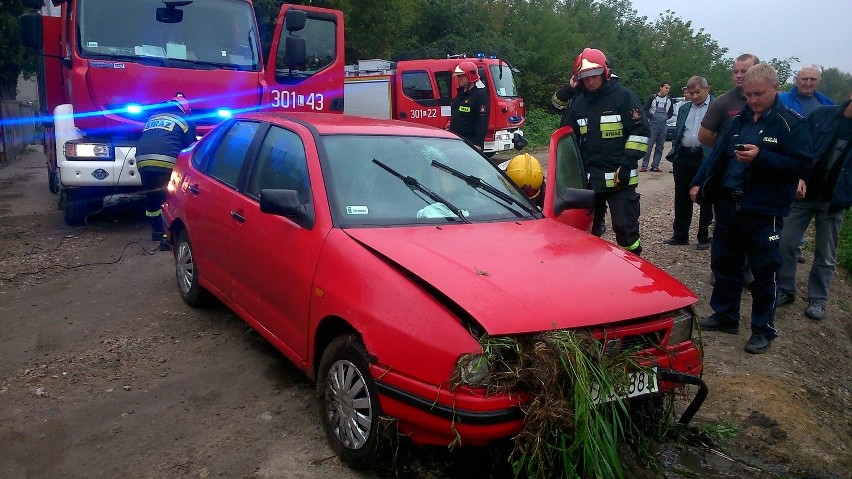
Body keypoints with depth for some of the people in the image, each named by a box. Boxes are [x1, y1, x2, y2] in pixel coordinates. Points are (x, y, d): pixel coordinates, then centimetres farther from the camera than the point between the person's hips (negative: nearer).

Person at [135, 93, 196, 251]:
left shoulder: (152, 118, 31)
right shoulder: (185, 121, 17)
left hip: (143, 161, 5)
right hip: (166, 162, -5)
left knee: (152, 198, 20)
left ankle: (157, 231, 33)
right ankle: (167, 237, -6)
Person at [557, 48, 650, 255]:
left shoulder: (623, 96, -5)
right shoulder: (578, 102, 10)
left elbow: (640, 131, -8)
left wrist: (627, 164, -14)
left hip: (619, 178, -5)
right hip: (588, 178, 5)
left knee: (625, 227, -6)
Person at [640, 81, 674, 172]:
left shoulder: (669, 100, 10)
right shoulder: (652, 98, -2)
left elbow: (671, 112, 21)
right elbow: (645, 110, 0)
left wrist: (666, 117, 6)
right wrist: (652, 117, -8)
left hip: (663, 126, 5)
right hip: (653, 124, -4)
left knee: (660, 147, 5)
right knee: (649, 146, -7)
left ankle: (655, 166, 10)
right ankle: (644, 166, -4)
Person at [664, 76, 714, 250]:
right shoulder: (684, 108, 15)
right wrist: (674, 154, 9)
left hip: (706, 157, -5)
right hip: (683, 157, 5)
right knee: (681, 198, 10)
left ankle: (704, 237, 15)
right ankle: (680, 235, 21)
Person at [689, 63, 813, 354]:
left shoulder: (790, 123, -8)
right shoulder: (740, 120, 11)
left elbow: (802, 166, -16)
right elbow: (717, 155, 16)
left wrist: (761, 157, -25)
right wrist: (699, 183, 6)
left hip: (765, 213, -6)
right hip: (729, 207, 6)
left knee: (763, 272, 3)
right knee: (724, 264, 15)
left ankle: (763, 329, 17)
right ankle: (725, 316, 31)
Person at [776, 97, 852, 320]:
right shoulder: (822, 115, -2)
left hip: (834, 201, 0)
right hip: (804, 193, 0)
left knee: (826, 254, 9)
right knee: (786, 242, 2)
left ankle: (817, 299, 22)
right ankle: (785, 290, 19)